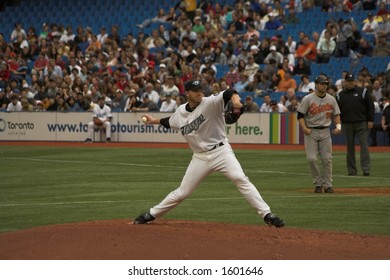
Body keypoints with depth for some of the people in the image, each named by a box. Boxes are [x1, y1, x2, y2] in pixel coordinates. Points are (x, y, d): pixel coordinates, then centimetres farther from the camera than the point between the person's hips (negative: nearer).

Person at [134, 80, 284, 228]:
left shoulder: (210, 103, -12)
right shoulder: (181, 112, 5)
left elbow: (227, 94, -30)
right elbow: (170, 122, 29)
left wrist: (235, 98, -52)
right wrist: (155, 121, 39)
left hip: (221, 151, -4)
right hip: (200, 157, 4)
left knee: (240, 179, -23)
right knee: (183, 191, 9)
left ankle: (266, 214, -22)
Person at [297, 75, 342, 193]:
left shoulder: (331, 99, 6)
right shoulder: (308, 99, -5)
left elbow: (336, 114, 16)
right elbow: (300, 115, -4)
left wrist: (338, 126, -1)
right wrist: (304, 128, -19)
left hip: (325, 131, 3)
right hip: (311, 132, -3)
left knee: (327, 159, 0)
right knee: (311, 158, -10)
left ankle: (327, 184, 9)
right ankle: (317, 183, 6)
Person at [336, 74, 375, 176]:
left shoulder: (362, 92, 3)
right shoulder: (340, 95, 9)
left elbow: (370, 106, 3)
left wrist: (370, 120, -4)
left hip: (361, 123, -2)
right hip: (347, 124, 3)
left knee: (364, 145, -9)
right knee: (350, 147, 5)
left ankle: (366, 168, -11)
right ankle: (351, 170, 10)